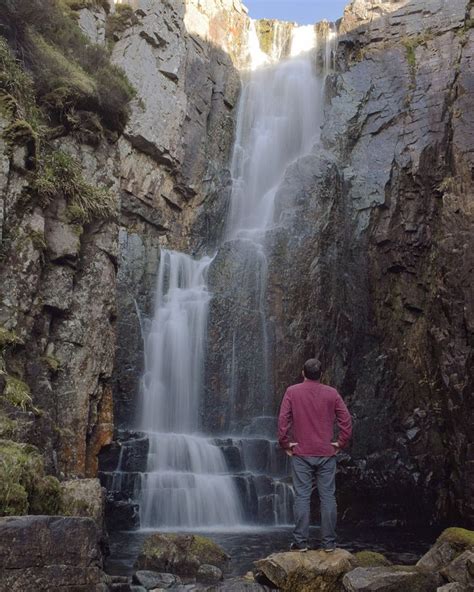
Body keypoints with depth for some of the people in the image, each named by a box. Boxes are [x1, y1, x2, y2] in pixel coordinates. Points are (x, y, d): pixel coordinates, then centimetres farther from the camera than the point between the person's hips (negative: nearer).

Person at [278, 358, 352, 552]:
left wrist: (285, 443, 2)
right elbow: (346, 420, -1)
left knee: (302, 497, 3)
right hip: (326, 454, 1)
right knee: (327, 497, 6)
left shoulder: (292, 392, -2)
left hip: (301, 454, -1)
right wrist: (340, 443, 7)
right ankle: (329, 542, 10)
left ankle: (301, 541, 5)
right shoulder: (332, 393, 1)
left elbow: (283, 419, -7)